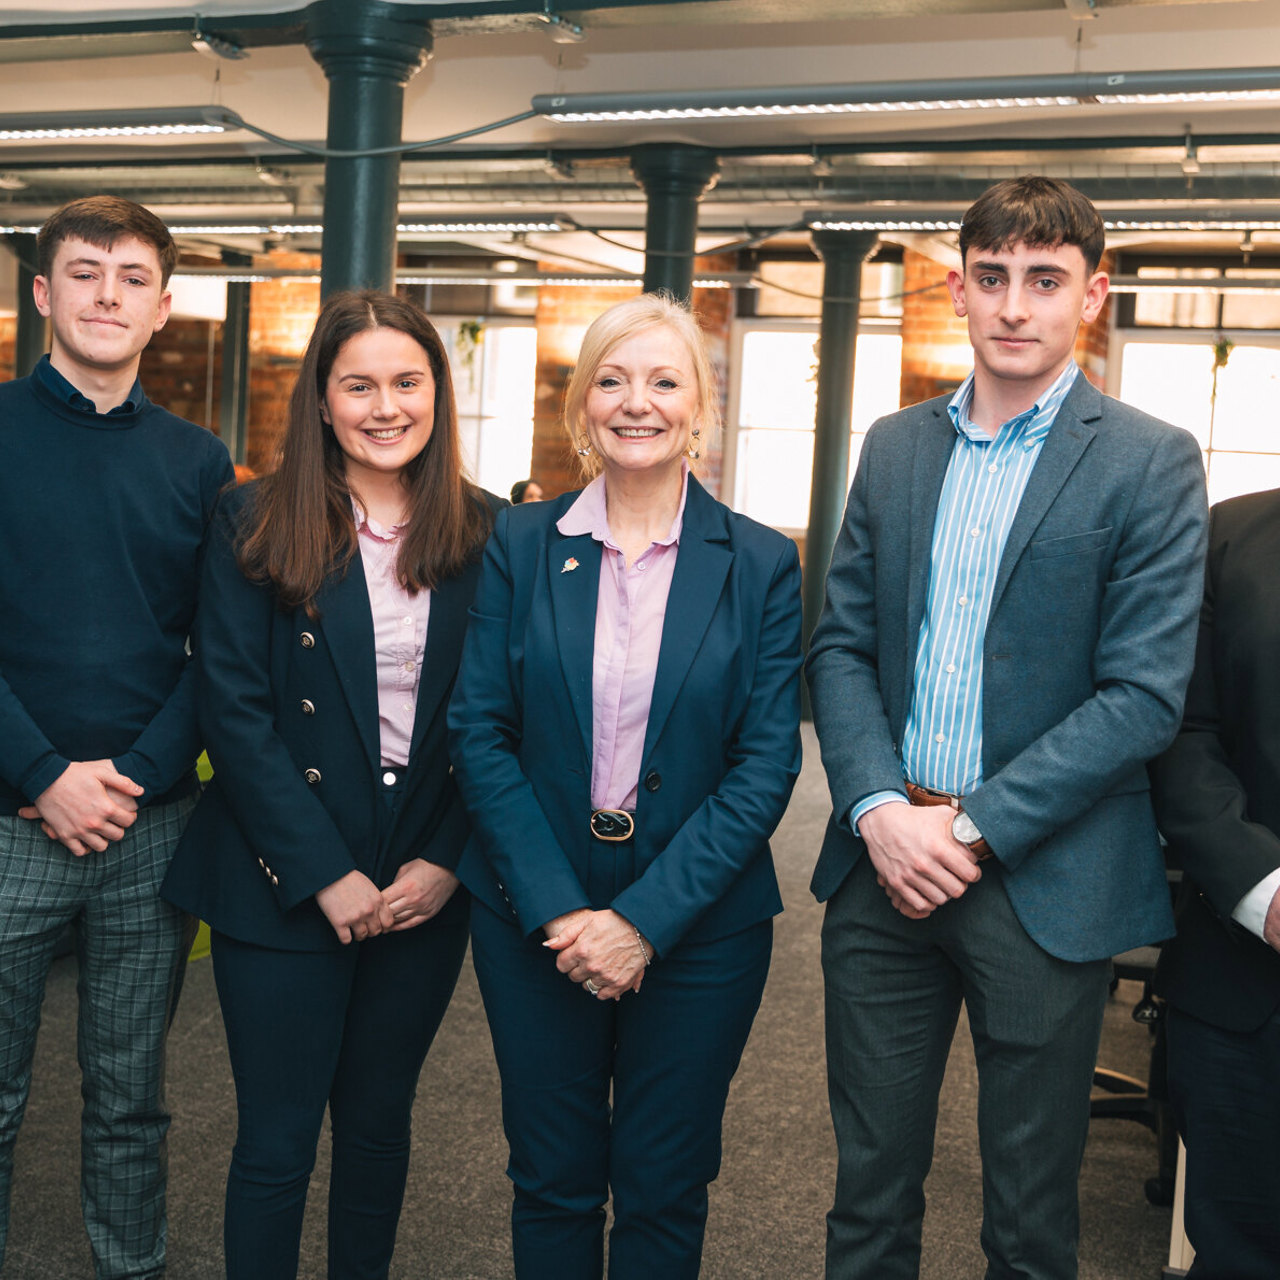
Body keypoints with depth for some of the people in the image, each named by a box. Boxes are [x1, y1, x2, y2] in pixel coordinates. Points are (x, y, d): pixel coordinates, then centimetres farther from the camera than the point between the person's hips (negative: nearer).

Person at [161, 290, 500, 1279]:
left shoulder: (482, 533, 3)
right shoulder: (256, 525, -4)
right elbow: (234, 711, -9)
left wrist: (446, 861, -7)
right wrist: (326, 873, -13)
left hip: (426, 889, 3)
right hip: (285, 888, -2)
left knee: (379, 1123, 17)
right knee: (278, 1143, 5)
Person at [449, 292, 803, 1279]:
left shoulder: (761, 565, -3)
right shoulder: (520, 545, 0)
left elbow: (767, 764, -7)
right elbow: (479, 733, -3)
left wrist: (646, 919, -14)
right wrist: (555, 908, -13)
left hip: (698, 928, -1)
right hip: (535, 922, 1)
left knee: (664, 1188, 12)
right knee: (552, 1181, 13)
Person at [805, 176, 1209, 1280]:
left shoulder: (1150, 464, -5)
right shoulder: (896, 448, 9)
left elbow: (1144, 696, -11)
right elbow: (842, 647, 7)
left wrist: (970, 827, -15)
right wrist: (879, 809, -9)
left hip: (1043, 883, -3)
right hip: (884, 862, 4)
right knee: (870, 1187, 15)